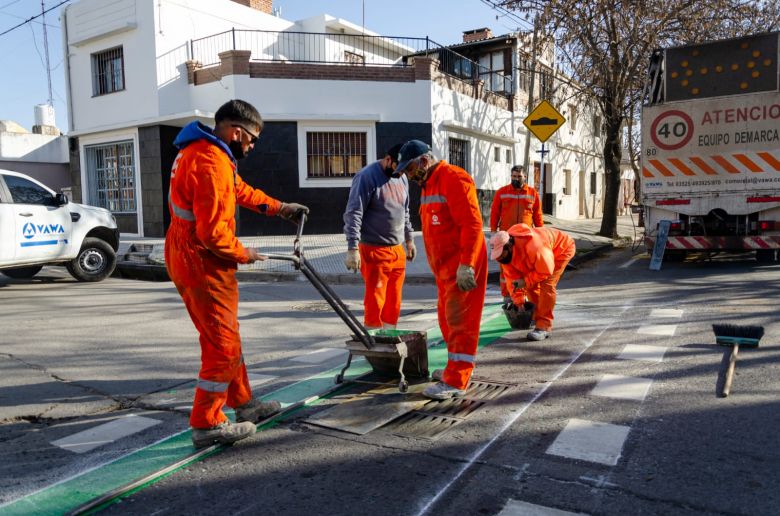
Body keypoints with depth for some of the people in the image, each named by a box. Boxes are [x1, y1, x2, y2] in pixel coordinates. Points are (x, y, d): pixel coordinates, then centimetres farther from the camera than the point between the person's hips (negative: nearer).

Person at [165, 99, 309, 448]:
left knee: (224, 337, 19)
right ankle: (206, 424, 10)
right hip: (202, 263, -11)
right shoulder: (211, 162, -23)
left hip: (186, 257, 11)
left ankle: (243, 404, 33)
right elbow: (212, 232, -25)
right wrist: (242, 254, -9)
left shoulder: (203, 151, 12)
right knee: (222, 344, -2)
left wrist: (278, 207, 23)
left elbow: (241, 190, 24)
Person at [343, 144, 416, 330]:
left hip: (398, 250, 7)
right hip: (374, 251, -7)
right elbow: (353, 214, -17)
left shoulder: (402, 178, 11)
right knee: (375, 302, -2)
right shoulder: (366, 177, -12)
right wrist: (352, 248, -23)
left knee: (393, 303, 12)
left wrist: (409, 239, 22)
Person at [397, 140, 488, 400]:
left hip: (461, 268, -10)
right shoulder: (429, 183, 17)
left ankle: (456, 381, 3)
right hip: (444, 266, 10)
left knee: (459, 320, -4)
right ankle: (457, 367, 31)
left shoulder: (453, 178, -15)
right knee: (448, 318, 17)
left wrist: (466, 265, -26)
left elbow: (472, 224, -22)